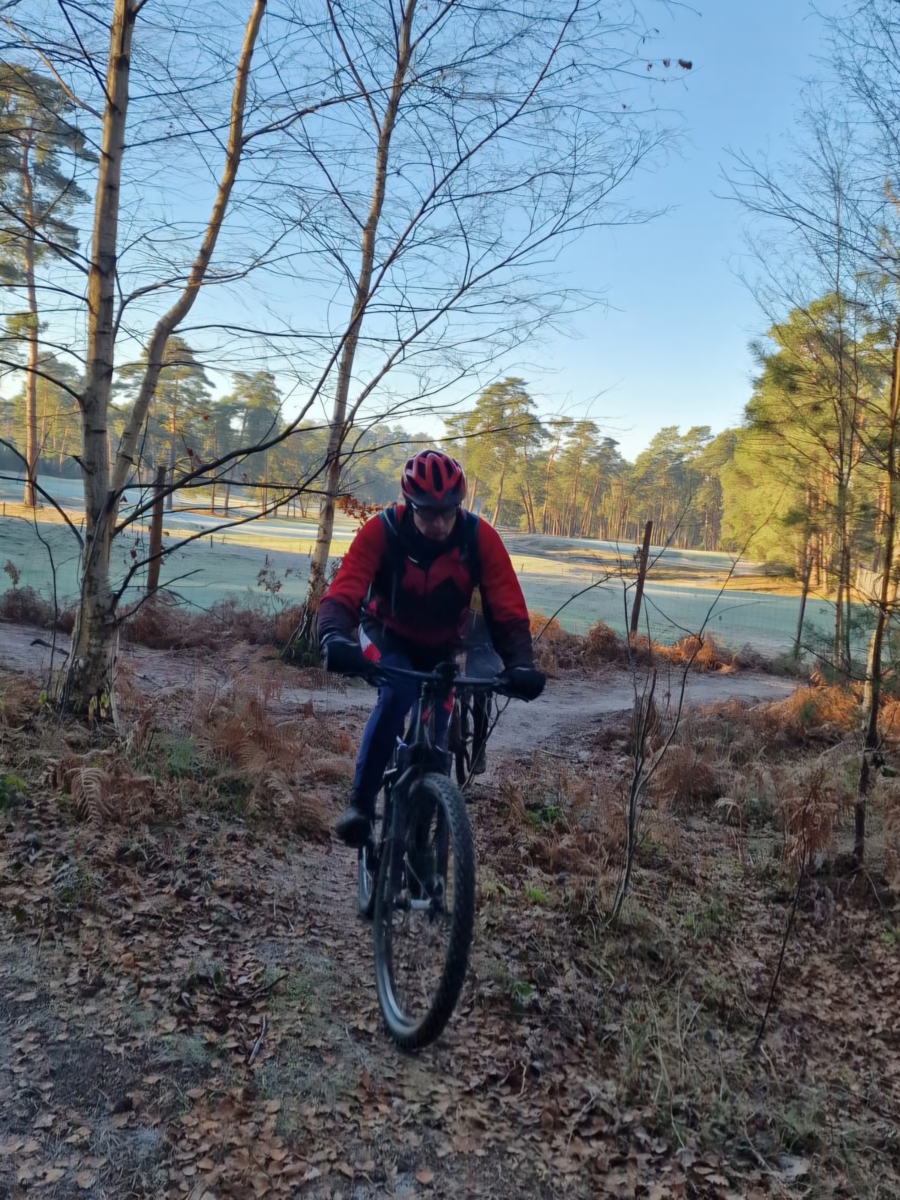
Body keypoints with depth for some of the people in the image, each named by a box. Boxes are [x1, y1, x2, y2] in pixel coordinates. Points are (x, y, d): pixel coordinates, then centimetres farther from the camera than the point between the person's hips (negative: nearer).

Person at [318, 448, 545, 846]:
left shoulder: (480, 538, -26)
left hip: (441, 647, 2)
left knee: (434, 736, -5)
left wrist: (519, 664, -43)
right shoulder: (382, 531, -29)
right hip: (388, 634, -2)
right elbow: (342, 594, -37)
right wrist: (335, 639, -58)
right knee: (397, 694, -33)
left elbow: (508, 611, -26)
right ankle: (360, 802, -20)